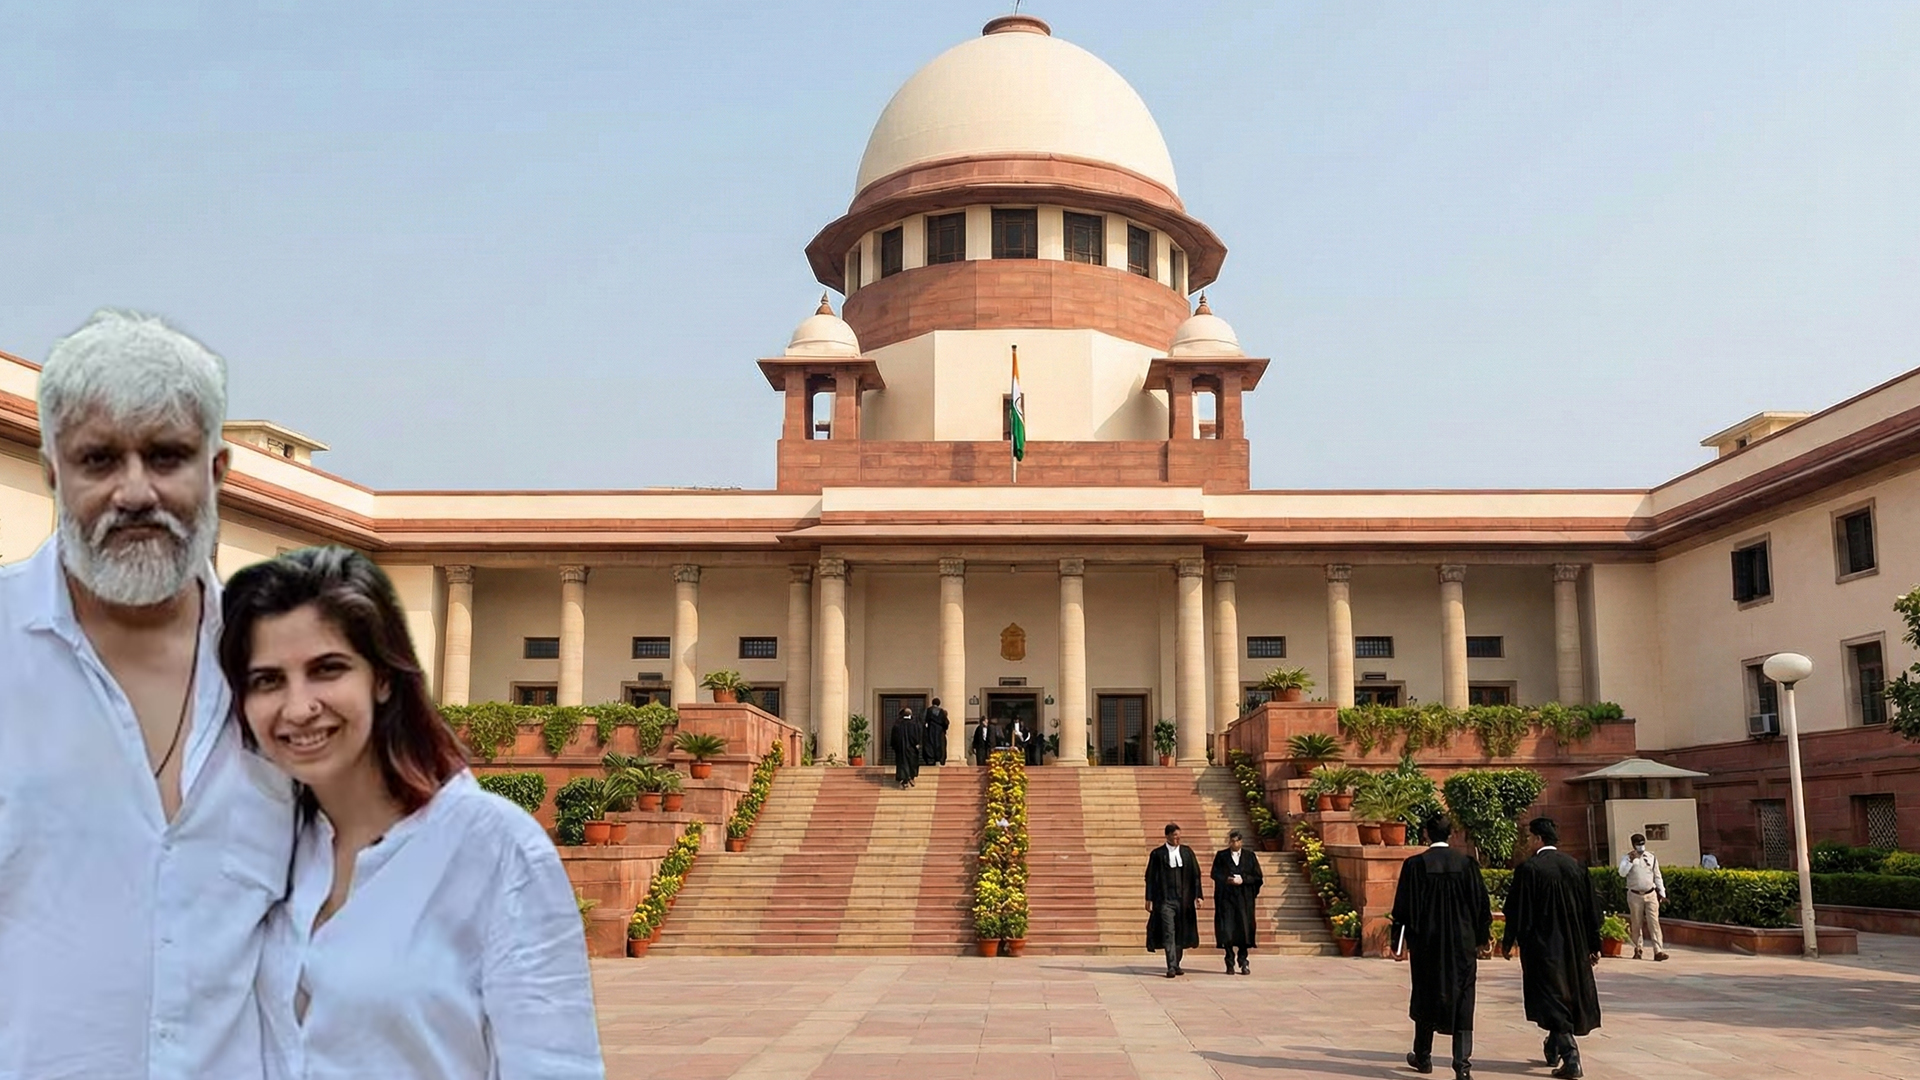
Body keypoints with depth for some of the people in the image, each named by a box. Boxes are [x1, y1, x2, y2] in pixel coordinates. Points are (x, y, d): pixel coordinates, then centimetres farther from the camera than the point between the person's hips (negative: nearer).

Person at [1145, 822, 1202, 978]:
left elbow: (1195, 875, 9)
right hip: (1165, 900, -3)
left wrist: (1197, 896, 2)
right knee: (1168, 933, -10)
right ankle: (1171, 967, -13)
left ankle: (1177, 964, 20)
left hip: (1183, 900, 3)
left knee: (1181, 934, 9)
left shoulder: (1187, 852, 8)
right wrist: (1149, 899, -2)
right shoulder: (1158, 854, 0)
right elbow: (1150, 877, 2)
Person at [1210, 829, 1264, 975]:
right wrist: (1227, 879, -13)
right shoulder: (1221, 855, 7)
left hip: (1244, 897, 0)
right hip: (1226, 896, 0)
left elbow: (1257, 876, 5)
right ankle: (1229, 964, 2)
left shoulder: (1249, 856, 8)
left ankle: (1243, 962, 8)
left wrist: (1243, 879, -11)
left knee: (1244, 928, -3)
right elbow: (1214, 874, 5)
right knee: (1227, 929, -5)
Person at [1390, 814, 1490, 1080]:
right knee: (1461, 1000, 4)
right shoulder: (1467, 863, -5)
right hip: (1462, 944, 1)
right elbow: (1482, 905, 1)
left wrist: (1399, 941, 4)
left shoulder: (1415, 865, -9)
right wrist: (1480, 939, 13)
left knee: (1426, 996, 15)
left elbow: (1402, 907, -5)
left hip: (1426, 943, 0)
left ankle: (1423, 1057, 29)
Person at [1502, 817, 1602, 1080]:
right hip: (1573, 947, 6)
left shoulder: (1528, 870, -15)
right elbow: (1591, 909, 6)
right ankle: (1554, 1049, 33)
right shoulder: (1576, 867, 2)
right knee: (1570, 994, 19)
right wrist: (1593, 946, 13)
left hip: (1542, 947, -6)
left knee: (1552, 999, -1)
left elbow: (1517, 911, -11)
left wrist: (1508, 942, 0)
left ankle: (1570, 1058, -11)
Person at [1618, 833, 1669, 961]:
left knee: (1654, 922, -8)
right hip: (1635, 895, -1)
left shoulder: (1651, 857, 5)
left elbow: (1657, 877, 10)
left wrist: (1662, 893, 7)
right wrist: (1631, 860, -23)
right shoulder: (1628, 857, -1)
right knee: (1636, 924, 7)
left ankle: (1658, 950, -12)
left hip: (1651, 894, 1)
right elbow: (1622, 873, -16)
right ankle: (1637, 949, 20)